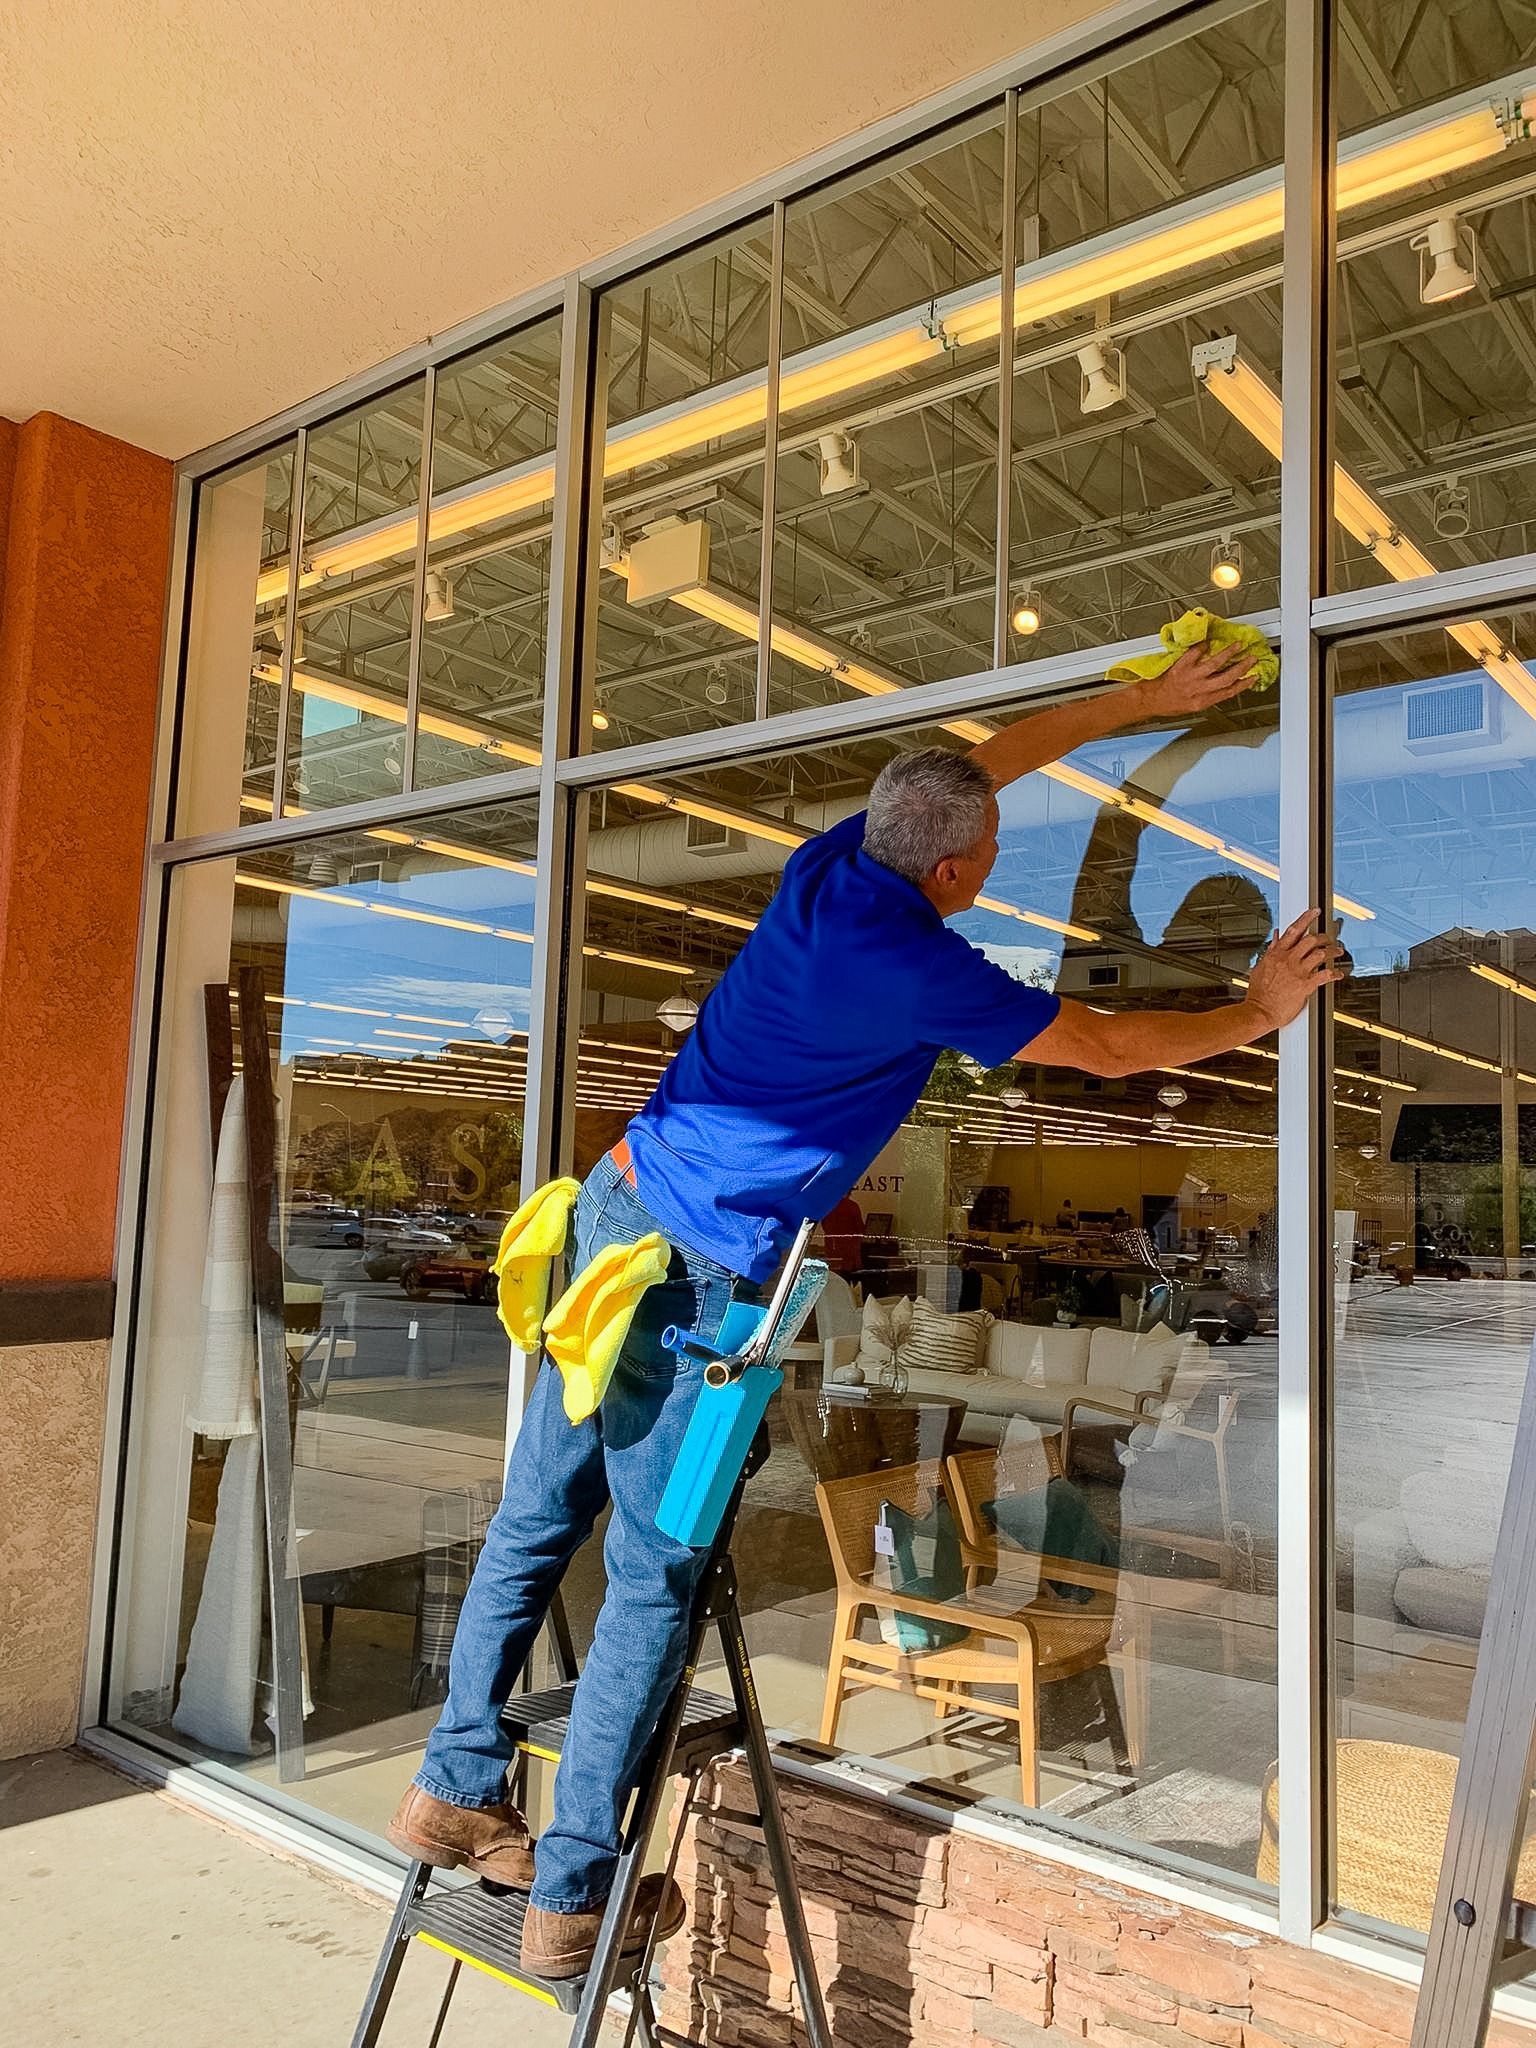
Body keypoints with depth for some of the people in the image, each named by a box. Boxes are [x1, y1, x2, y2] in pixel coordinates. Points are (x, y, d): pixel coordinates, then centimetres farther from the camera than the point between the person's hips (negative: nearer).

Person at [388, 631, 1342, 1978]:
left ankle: (457, 1785, 27)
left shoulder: (829, 865, 7)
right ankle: (574, 1894, 14)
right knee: (657, 1578, 3)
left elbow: (984, 758, 21)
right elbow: (1107, 1048, -2)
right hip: (700, 1270, -8)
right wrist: (1258, 1014, 14)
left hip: (617, 1202, 9)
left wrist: (1147, 699, 29)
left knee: (538, 1516, 14)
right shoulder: (923, 968, -14)